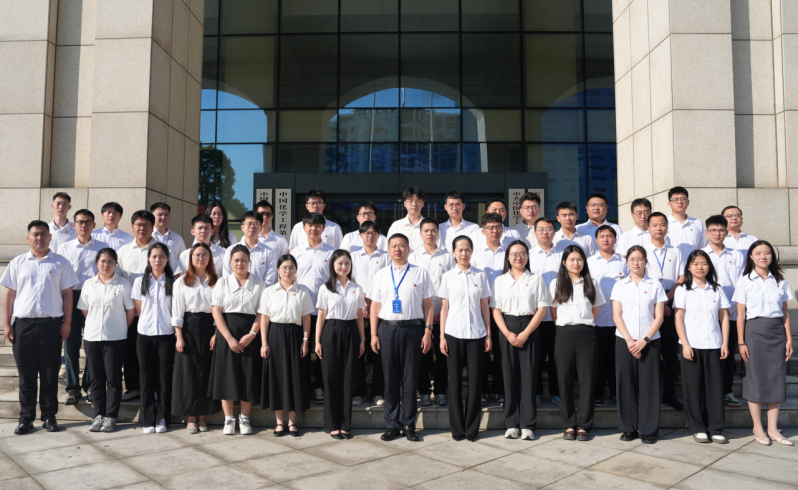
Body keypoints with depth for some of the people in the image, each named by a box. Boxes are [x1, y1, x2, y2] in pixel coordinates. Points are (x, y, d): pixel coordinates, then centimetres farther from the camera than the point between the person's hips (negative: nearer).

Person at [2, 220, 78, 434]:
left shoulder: (61, 263, 4)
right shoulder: (17, 263, 9)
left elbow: (67, 294, 3)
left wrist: (67, 323, -3)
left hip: (51, 324, -1)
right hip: (23, 325, 1)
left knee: (50, 374, 5)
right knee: (26, 374, 7)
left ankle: (49, 416, 14)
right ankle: (26, 417, 16)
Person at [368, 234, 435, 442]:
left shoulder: (420, 273, 6)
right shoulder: (381, 274, 10)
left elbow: (428, 304, 4)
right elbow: (375, 305, 9)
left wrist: (428, 332, -3)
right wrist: (374, 334, 2)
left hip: (412, 328, -1)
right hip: (387, 329, 1)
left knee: (410, 379, 4)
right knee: (390, 379, 6)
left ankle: (408, 425, 16)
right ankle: (392, 425, 17)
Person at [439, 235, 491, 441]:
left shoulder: (480, 276, 6)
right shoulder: (448, 277, 5)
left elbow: (484, 306, 7)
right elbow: (444, 308, 5)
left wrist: (488, 334, 3)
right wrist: (442, 336, -1)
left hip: (476, 333, 1)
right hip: (453, 333, 0)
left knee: (475, 380, 2)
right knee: (455, 380, 3)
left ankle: (472, 428, 14)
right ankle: (457, 428, 14)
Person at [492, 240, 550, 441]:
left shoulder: (536, 279, 7)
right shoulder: (500, 281, 9)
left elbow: (542, 308, 0)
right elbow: (496, 310, 4)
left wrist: (526, 333, -9)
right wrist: (508, 334, -10)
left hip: (530, 328, -1)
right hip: (506, 330, 1)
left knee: (528, 376, -2)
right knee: (509, 375, 1)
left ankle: (527, 424, 4)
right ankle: (511, 424, 8)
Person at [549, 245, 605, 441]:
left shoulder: (592, 283, 10)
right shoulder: (556, 284, 7)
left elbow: (595, 310, 13)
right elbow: (553, 311, 10)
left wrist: (585, 326, 8)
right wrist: (565, 328, 6)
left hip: (586, 334, 1)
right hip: (564, 334, 0)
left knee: (587, 379, -1)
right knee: (565, 380, 0)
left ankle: (584, 425, 7)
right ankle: (569, 425, 10)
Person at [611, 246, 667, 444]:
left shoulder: (655, 285, 5)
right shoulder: (620, 286, 7)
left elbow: (659, 317, 0)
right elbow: (616, 315, 2)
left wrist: (644, 340, -10)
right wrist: (629, 340, -9)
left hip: (649, 341, -1)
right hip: (624, 341, 1)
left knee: (649, 385, 0)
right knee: (626, 384, 2)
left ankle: (649, 430, 10)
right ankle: (628, 428, 13)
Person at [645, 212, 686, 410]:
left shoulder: (675, 252, 14)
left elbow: (682, 277, 7)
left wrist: (668, 295, -9)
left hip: (671, 307, 3)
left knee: (671, 352, 4)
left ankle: (670, 394, 13)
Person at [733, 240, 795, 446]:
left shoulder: (780, 281, 9)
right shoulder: (745, 281, -1)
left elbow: (785, 312, 10)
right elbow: (740, 314, -3)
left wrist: (789, 339, 4)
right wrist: (741, 342, -7)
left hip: (777, 332, 3)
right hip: (754, 331, -3)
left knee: (776, 378, 4)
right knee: (755, 378, 0)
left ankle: (773, 429, 14)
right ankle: (758, 428, 11)